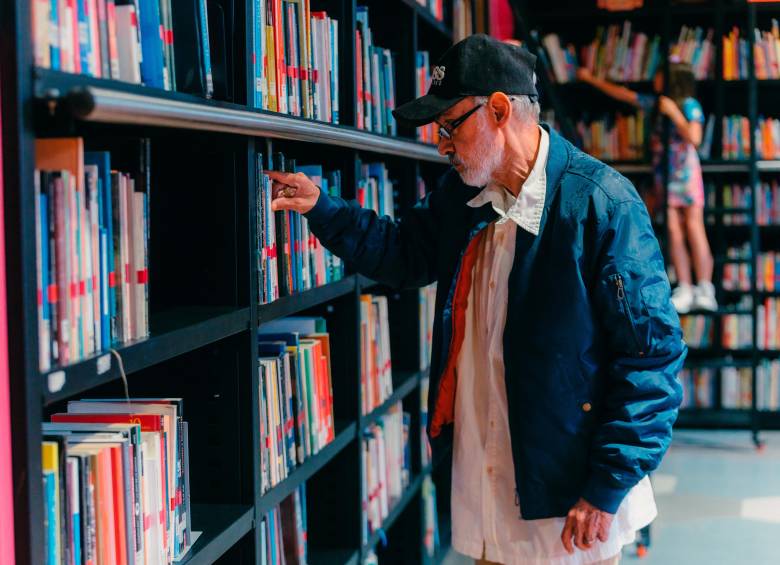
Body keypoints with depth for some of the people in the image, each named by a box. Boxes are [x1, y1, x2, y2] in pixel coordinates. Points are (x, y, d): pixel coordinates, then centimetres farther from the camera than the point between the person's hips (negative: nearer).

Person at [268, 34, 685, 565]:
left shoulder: (602, 202, -18)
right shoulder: (462, 192, 5)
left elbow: (653, 352, -17)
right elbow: (405, 252, 22)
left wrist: (608, 489, -17)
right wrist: (321, 208, 8)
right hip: (479, 484, 7)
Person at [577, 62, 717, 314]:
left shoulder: (690, 106, -6)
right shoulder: (656, 103, 11)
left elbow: (694, 138, -20)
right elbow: (622, 94, 20)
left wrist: (674, 113, -17)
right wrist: (591, 79, 24)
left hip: (686, 172, -5)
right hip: (664, 175, 6)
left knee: (694, 228, -9)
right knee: (673, 232, -2)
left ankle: (705, 291, -9)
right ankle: (685, 291, -2)